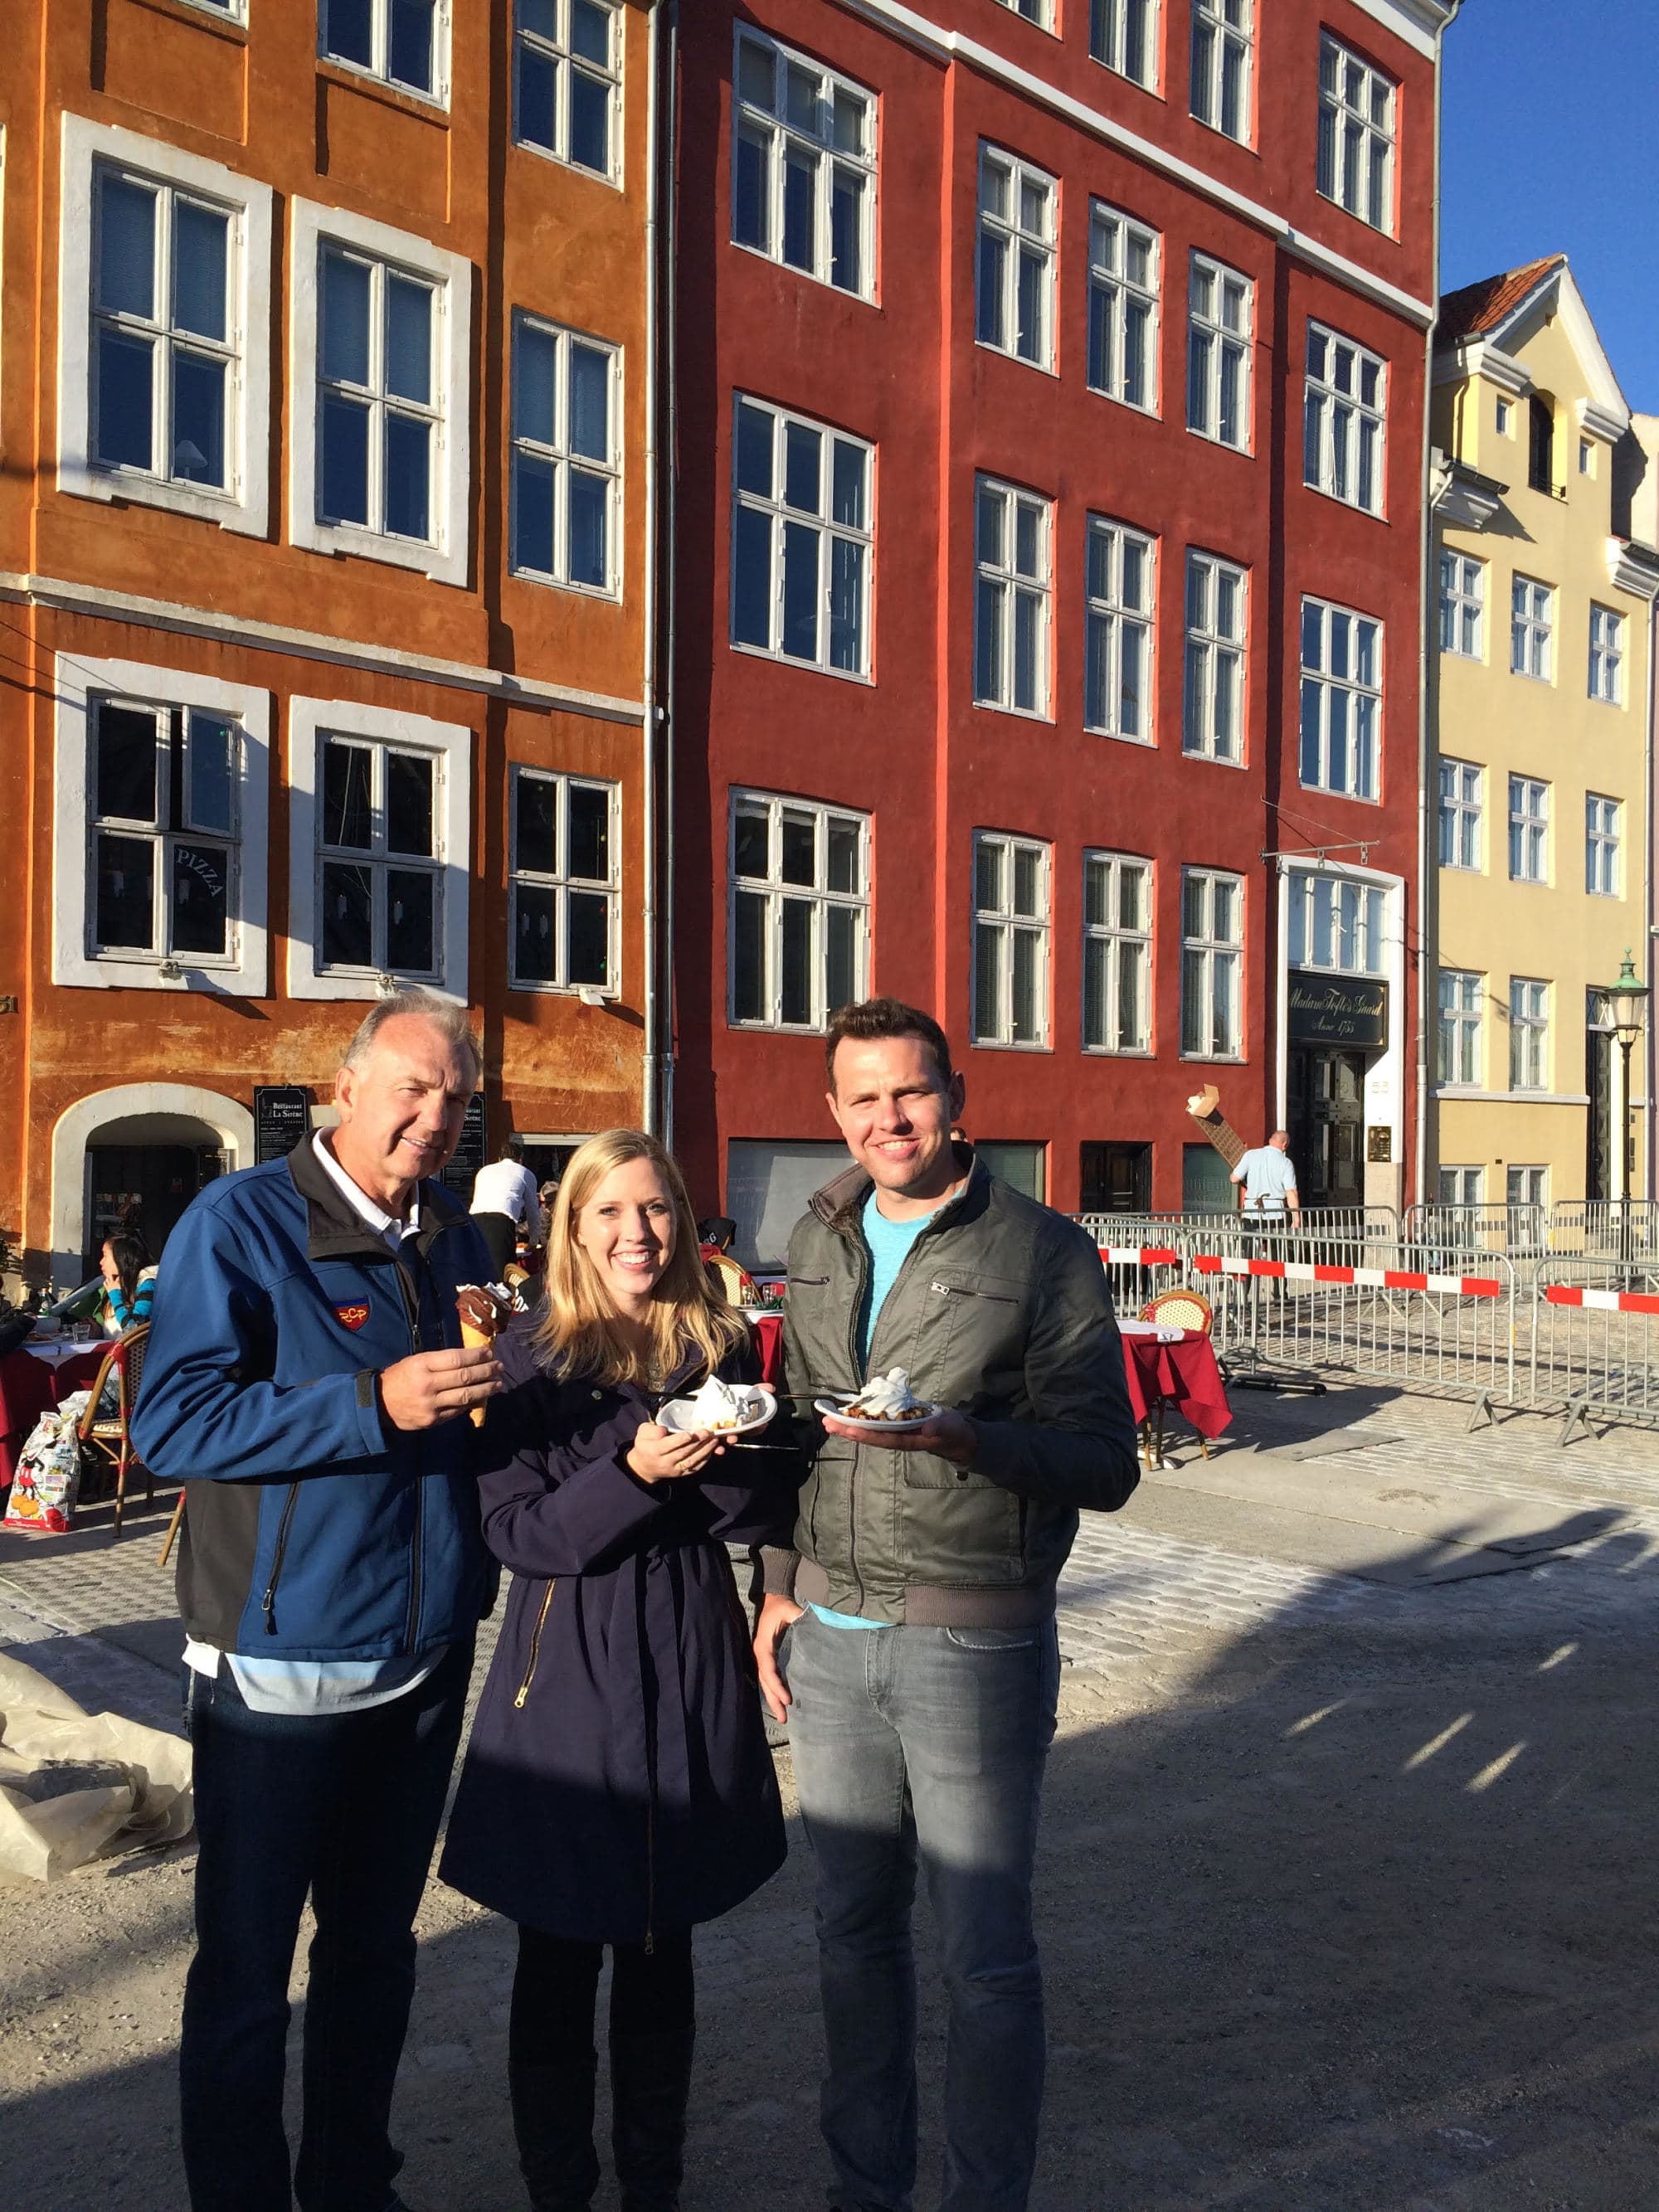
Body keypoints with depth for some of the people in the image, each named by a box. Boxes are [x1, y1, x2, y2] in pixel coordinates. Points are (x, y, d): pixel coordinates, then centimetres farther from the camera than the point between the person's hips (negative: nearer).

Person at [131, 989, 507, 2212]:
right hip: (279, 1667, -6)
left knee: (375, 1952, 21)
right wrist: (375, 1406, -28)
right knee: (246, 1974, 9)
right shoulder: (241, 1222, -11)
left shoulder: (457, 1239, 7)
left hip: (425, 1657, 6)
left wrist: (498, 1381, -3)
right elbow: (174, 1423, -21)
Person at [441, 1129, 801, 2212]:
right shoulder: (535, 1363, -6)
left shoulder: (722, 1350, 2)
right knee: (560, 1952, 9)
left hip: (690, 1673, 2)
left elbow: (774, 1516, 1)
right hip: (568, 1675, -2)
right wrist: (634, 1471, -24)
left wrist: (722, 1457, -19)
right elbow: (517, 1534, -11)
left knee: (663, 1947, 16)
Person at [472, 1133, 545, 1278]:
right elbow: (533, 1213, 29)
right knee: (503, 1273, -6)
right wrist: (533, 1243, 44)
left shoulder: (484, 1171, 32)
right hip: (502, 1221, -4)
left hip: (475, 1219, 4)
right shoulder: (525, 1174, 23)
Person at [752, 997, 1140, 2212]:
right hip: (829, 1635, 5)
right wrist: (783, 1582, 11)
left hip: (974, 1643, -5)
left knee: (986, 1953, 7)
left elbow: (1105, 1464, -12)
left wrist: (962, 1437, -27)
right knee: (855, 1928, 17)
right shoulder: (817, 1241, 8)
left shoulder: (1044, 1249, -9)